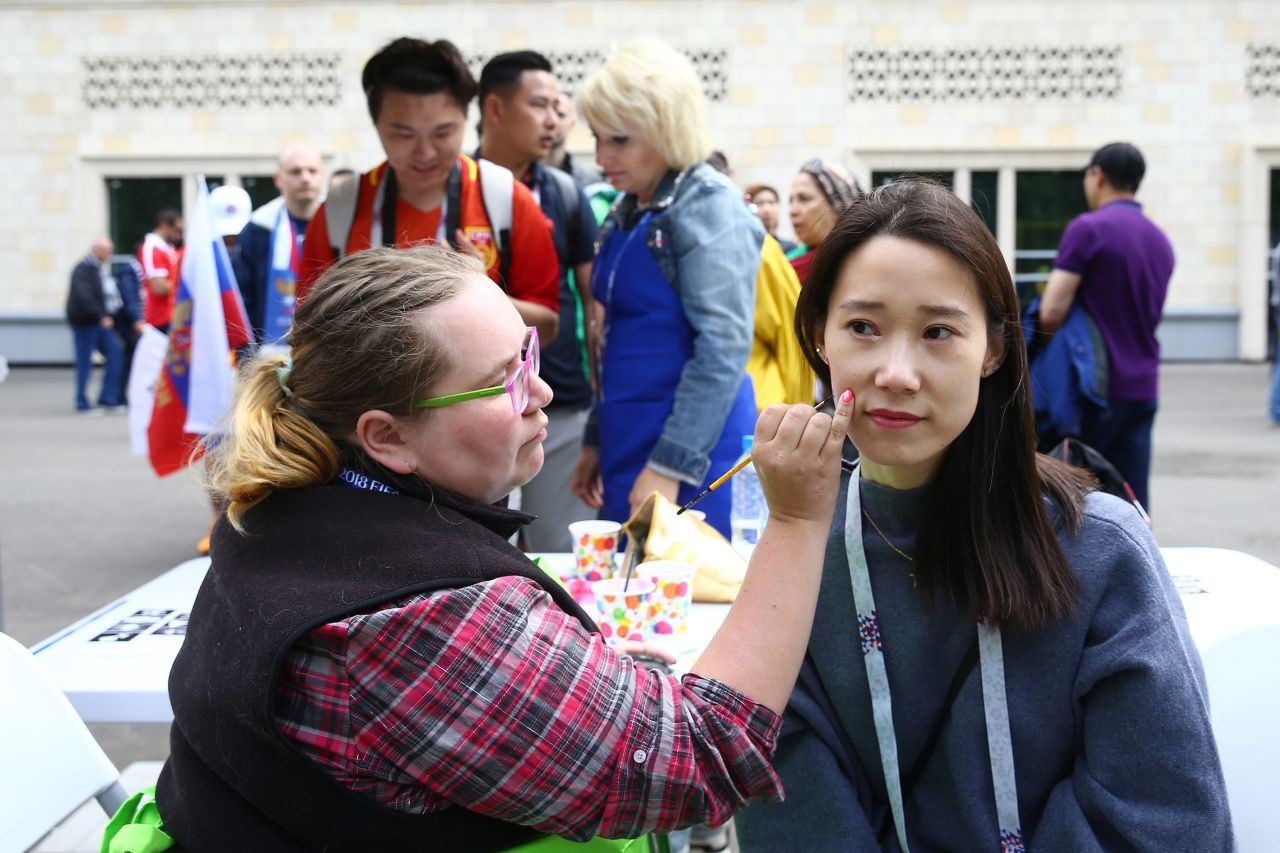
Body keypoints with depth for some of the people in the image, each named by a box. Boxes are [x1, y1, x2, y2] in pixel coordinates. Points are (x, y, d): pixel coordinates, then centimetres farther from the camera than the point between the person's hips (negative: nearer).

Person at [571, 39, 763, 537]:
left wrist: (670, 465, -22)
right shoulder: (627, 215, 13)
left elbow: (724, 348, -19)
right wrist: (596, 441, 19)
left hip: (689, 453, -8)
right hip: (628, 444, 8)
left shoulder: (708, 206, -12)